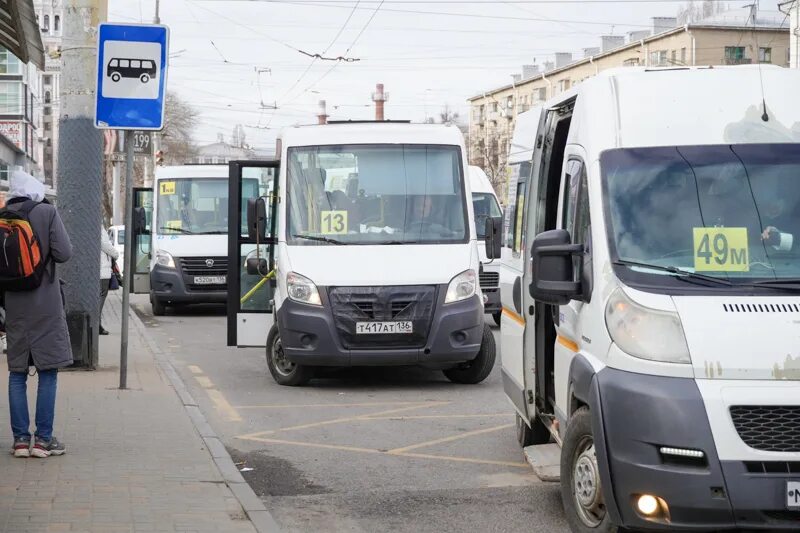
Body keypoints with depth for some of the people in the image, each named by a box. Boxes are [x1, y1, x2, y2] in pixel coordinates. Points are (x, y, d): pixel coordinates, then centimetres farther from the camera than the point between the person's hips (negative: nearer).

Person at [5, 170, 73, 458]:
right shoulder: (47, 213, -9)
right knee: (48, 372, 4)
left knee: (17, 373, 9)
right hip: (45, 305, -3)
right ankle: (43, 439, 3)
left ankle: (20, 439, 8)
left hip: (13, 305, 3)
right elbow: (63, 253, -13)